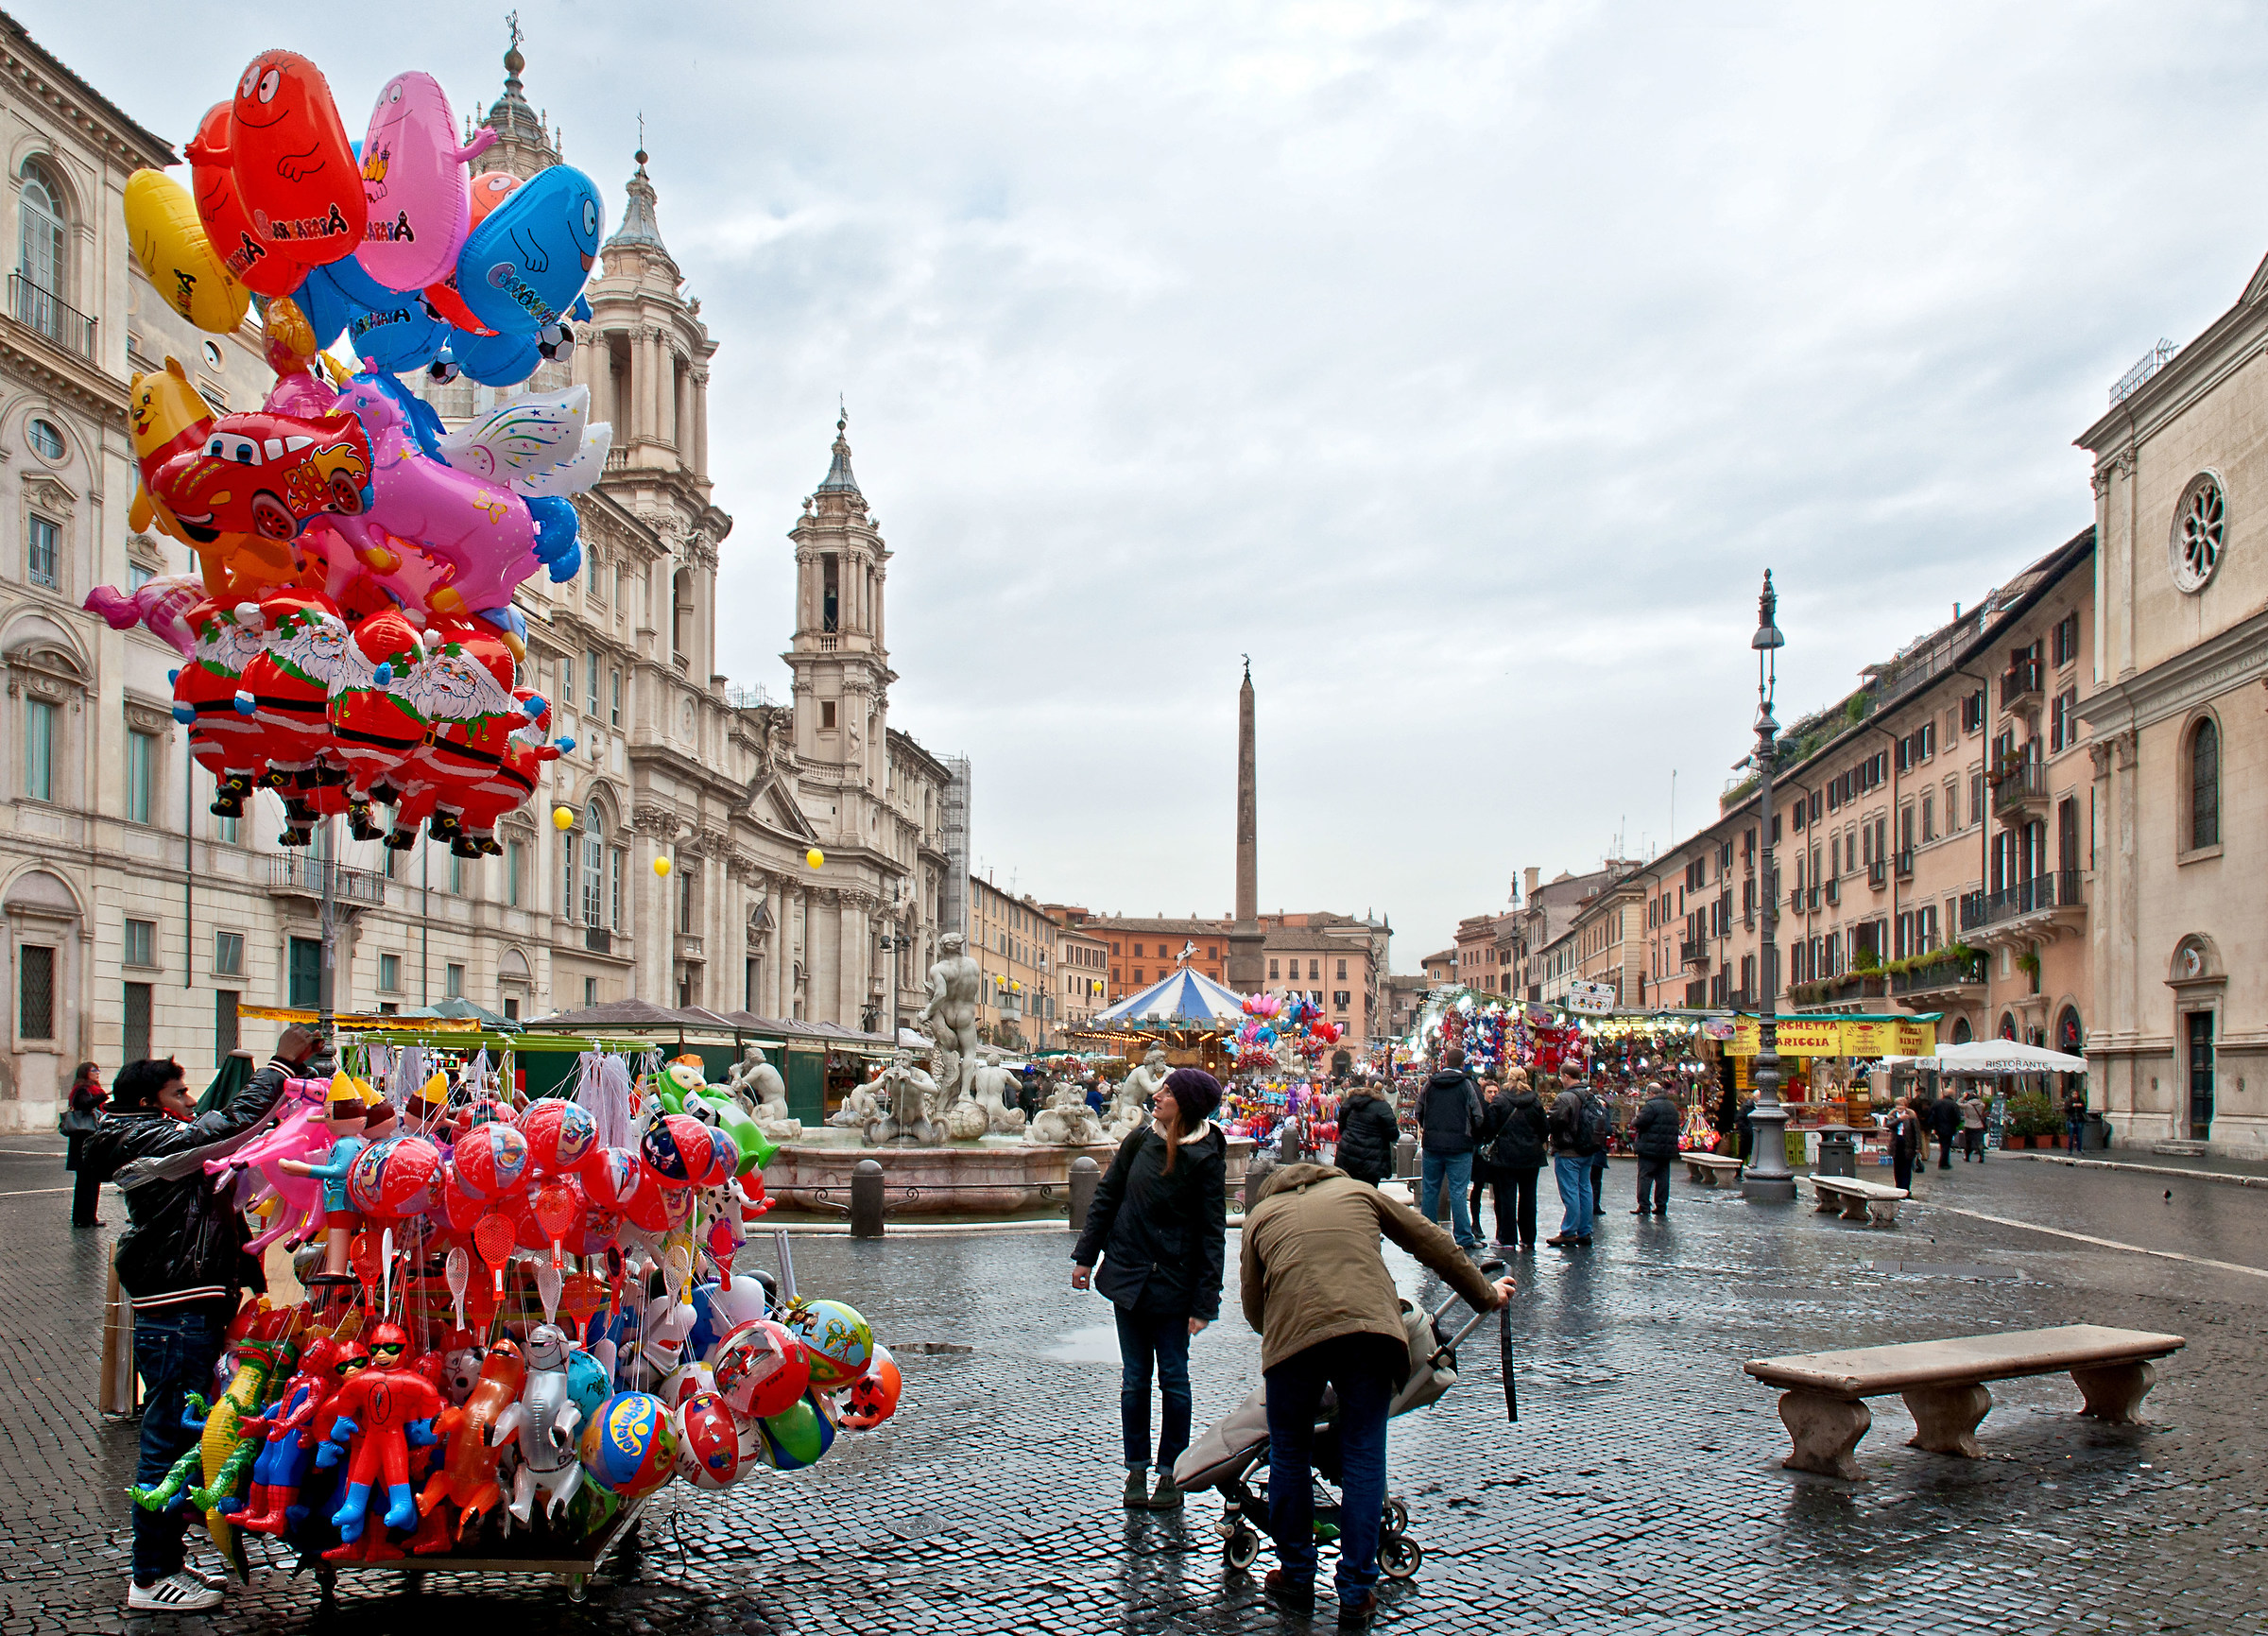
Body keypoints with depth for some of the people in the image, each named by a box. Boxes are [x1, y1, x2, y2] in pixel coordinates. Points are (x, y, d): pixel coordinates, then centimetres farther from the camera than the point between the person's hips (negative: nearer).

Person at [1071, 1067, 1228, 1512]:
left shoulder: (1206, 1158, -11)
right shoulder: (1141, 1140, 0)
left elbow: (1212, 1233, -10)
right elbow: (1107, 1196, 10)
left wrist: (1203, 1302, -13)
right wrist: (1085, 1255, 8)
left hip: (1172, 1283, -4)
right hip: (1127, 1275, 4)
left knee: (1173, 1378, 5)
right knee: (1134, 1378, 9)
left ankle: (1170, 1472, 16)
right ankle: (1136, 1471, 18)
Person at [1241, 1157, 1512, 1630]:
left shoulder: (1261, 1214, 25)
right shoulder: (1358, 1191, 27)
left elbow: (1252, 1304, 21)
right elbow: (1431, 1243, 29)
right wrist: (1485, 1293, 39)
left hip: (1293, 1332, -1)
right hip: (1370, 1326, 1)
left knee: (1289, 1454, 17)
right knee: (1363, 1460, 9)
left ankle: (1296, 1578, 27)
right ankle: (1356, 1596, 11)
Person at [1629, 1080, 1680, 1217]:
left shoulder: (1651, 1106, -14)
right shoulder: (1672, 1106, 14)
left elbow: (1640, 1122, -21)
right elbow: (1676, 1124, 19)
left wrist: (1633, 1122, 1)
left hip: (1650, 1149, -7)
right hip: (1667, 1149, 7)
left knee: (1645, 1176, -3)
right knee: (1662, 1177, 11)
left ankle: (1643, 1205, -6)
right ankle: (1661, 1206, 11)